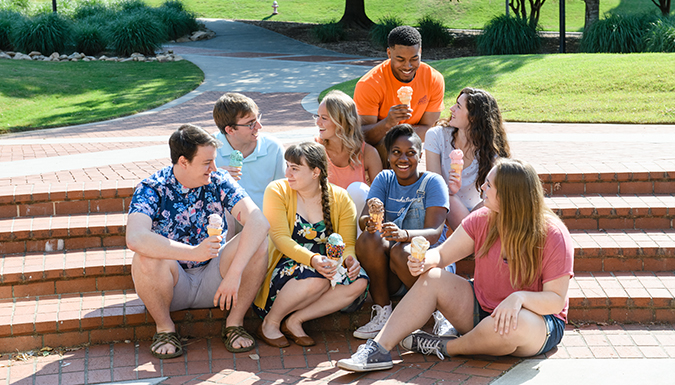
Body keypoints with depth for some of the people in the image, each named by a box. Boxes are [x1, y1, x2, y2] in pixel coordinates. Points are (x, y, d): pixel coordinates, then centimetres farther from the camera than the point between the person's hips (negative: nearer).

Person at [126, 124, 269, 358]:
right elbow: (135, 238, -35)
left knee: (258, 244, -22)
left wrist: (234, 273, -35)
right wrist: (193, 253, -43)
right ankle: (165, 328, -9)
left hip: (213, 282, 2)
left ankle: (234, 323, -6)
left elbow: (259, 222, -23)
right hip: (172, 283, -2)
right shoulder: (151, 189, -15)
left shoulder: (219, 182, -8)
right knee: (147, 257, -33)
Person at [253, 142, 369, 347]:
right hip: (284, 268, -4)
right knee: (317, 279, -35)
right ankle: (270, 322, -12)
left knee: (359, 282, -25)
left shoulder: (340, 198, 2)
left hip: (326, 267, 4)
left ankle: (295, 320, -15)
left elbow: (348, 243, -1)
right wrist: (312, 259, -34)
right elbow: (280, 238, -16)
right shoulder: (277, 191, -6)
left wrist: (350, 259, -27)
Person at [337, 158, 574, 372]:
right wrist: (427, 261, -23)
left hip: (540, 320, -5)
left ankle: (444, 347, -12)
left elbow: (557, 299, -18)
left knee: (512, 326, -40)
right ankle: (378, 349, -22)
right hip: (481, 308, 5)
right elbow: (442, 254, 1)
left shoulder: (553, 236, -18)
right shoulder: (482, 220, -3)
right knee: (431, 278, -12)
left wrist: (519, 297, -37)